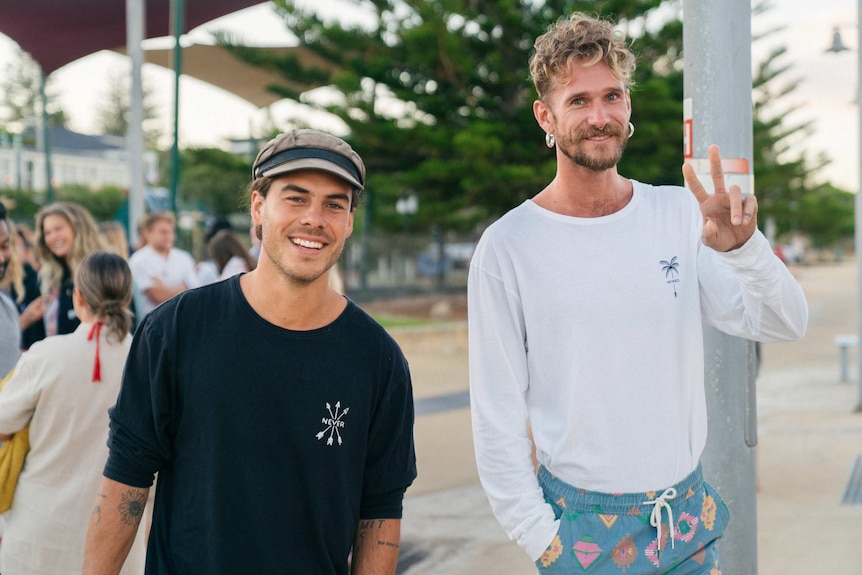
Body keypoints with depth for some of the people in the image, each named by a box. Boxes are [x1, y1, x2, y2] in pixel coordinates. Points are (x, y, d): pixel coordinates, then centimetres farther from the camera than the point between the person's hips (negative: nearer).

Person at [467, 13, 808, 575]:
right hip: (581, 525, -3)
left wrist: (742, 246, -24)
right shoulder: (508, 247, -9)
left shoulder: (681, 214, 0)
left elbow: (784, 324, -6)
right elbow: (497, 416, -7)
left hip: (688, 513, 3)